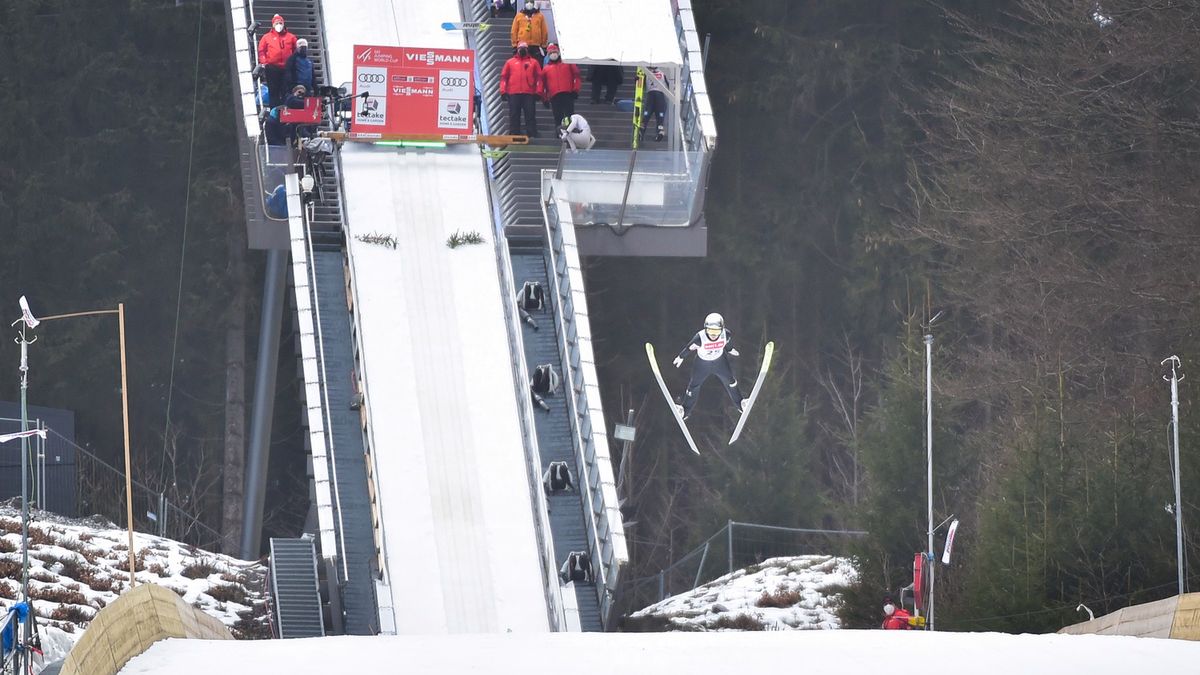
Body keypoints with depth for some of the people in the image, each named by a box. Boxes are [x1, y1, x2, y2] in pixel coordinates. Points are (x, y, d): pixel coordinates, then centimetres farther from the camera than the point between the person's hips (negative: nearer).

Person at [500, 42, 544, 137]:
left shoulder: (533, 63, 16)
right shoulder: (510, 62, 17)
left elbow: (538, 78, 10)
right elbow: (504, 77, 12)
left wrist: (538, 92, -1)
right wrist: (503, 91, 0)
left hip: (529, 94, -1)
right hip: (513, 94, 1)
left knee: (530, 115, -5)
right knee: (514, 116, -1)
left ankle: (532, 136, -8)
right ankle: (514, 136, -1)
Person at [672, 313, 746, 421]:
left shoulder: (726, 335, -31)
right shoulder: (699, 338, -39)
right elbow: (689, 347, -18)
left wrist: (730, 350, 18)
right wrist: (680, 357, 0)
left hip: (720, 362, 2)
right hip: (702, 363, -2)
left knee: (730, 382, 22)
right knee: (694, 385, 12)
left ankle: (740, 404, 49)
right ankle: (686, 411, 37)